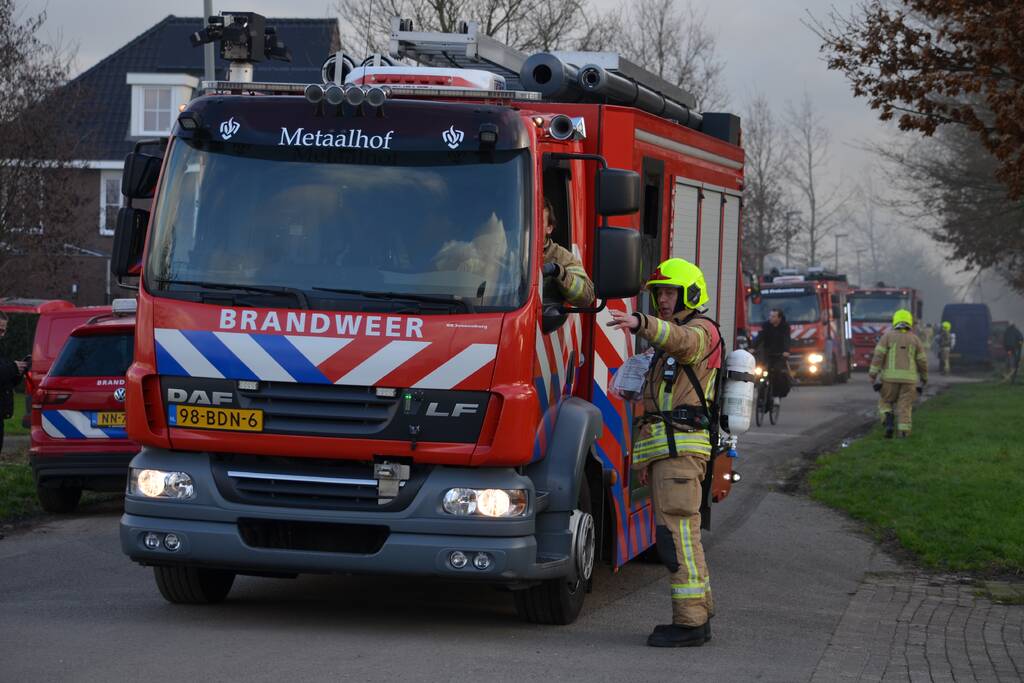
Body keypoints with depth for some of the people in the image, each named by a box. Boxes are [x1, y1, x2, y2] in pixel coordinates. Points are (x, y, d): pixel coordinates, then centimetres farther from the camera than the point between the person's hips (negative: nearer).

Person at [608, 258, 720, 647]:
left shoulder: (702, 331, -4)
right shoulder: (667, 343, 27)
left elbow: (680, 340, -31)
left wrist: (641, 324, -49)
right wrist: (645, 455, 23)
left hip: (682, 447, -10)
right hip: (663, 450, 10)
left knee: (678, 531, -15)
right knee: (679, 533, 12)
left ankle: (689, 621, -16)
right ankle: (700, 614, 18)